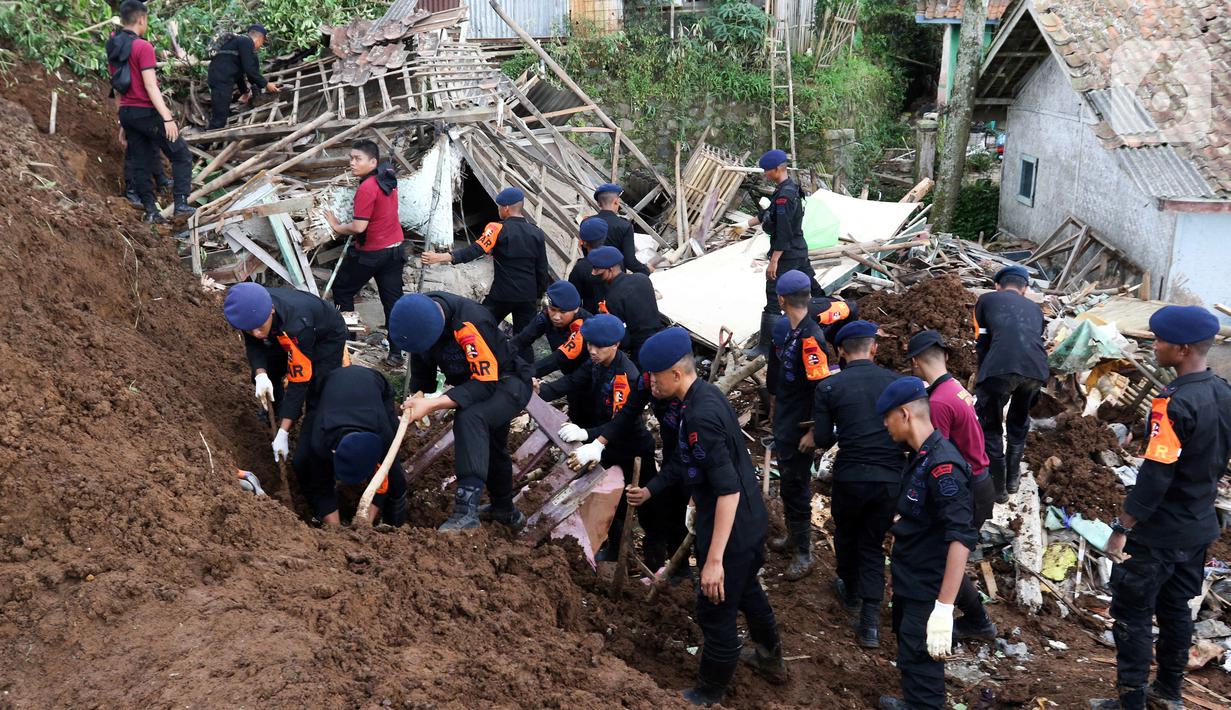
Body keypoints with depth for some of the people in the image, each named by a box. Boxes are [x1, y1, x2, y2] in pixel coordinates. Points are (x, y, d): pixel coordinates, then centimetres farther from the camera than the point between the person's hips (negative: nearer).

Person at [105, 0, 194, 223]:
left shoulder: (113, 48, 11)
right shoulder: (143, 47, -14)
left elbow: (119, 87, 15)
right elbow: (150, 86, -20)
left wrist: (123, 124, 19)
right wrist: (167, 118, -21)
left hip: (127, 112, 8)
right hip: (147, 112, -8)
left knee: (141, 163, 11)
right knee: (181, 155, 3)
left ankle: (151, 211, 11)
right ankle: (181, 204, -3)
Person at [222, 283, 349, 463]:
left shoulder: (297, 326, -48)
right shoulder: (251, 310, -32)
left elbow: (298, 381, -40)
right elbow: (253, 344, -13)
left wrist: (283, 434, -41)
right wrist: (260, 375, -36)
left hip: (327, 336, -6)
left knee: (318, 395, -20)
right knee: (265, 377, -2)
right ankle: (275, 417, 25)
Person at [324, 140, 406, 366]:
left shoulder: (367, 188, -21)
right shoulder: (388, 180, 6)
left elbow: (358, 227, -24)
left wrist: (337, 226, -8)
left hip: (370, 253, -7)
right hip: (395, 248, 7)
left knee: (342, 289, 13)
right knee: (393, 299, 6)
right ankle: (396, 353, 5)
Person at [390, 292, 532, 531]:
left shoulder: (470, 323, -38)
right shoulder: (418, 318, -16)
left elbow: (486, 383, -37)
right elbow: (422, 373, 0)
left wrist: (432, 405, -41)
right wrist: (419, 399, -15)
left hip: (507, 384, -8)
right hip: (472, 384, 8)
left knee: (469, 419, -35)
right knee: (491, 448, 25)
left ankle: (466, 509, -40)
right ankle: (504, 510, 49)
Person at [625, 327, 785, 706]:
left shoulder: (700, 416, -29)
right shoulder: (706, 394, 2)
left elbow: (728, 490, -31)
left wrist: (714, 559, -31)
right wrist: (650, 490, 20)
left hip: (731, 528, -10)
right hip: (750, 520, 10)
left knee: (715, 611, 8)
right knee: (745, 589, 30)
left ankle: (708, 695, 26)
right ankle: (771, 658, 52)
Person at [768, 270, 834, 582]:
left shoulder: (810, 338, -27)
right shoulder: (793, 330, 2)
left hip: (799, 428, -9)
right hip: (784, 424, 9)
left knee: (795, 487, 3)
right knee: (788, 483, 22)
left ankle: (803, 554, 17)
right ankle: (794, 536, 40)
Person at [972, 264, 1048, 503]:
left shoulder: (986, 300, 23)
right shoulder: (1035, 308, 32)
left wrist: (983, 379, 34)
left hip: (1000, 368, -3)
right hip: (1037, 370, 4)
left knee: (990, 428, 15)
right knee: (1019, 423, 28)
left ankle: (998, 488, 19)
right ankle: (1012, 478, 36)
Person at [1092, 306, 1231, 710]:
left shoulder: (1175, 404, -26)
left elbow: (1155, 475, -26)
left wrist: (1122, 528, -20)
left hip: (1159, 533, -8)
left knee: (1131, 613, 4)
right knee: (1175, 608, 20)